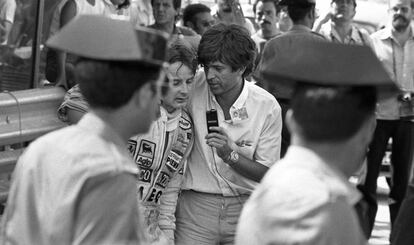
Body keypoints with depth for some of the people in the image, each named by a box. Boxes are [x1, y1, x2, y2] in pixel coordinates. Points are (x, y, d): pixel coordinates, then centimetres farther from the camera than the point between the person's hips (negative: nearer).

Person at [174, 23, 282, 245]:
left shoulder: (267, 106, -8)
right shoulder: (194, 88, -7)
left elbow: (266, 173, -6)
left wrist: (229, 153, -20)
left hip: (245, 207, 0)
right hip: (196, 206, 0)